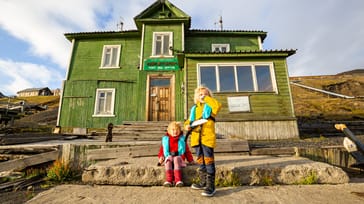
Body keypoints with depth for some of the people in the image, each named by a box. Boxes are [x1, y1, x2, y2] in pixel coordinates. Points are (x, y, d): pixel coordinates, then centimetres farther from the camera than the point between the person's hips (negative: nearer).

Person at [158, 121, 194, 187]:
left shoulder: (182, 139, 13)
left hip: (179, 158, -1)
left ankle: (178, 180, -44)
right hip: (168, 158, 1)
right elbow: (161, 150, 17)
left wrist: (191, 160, 11)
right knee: (169, 159, -33)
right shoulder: (165, 139, 14)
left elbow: (187, 151, 17)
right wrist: (161, 157, -2)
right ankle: (168, 180, -41)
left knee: (176, 159, -35)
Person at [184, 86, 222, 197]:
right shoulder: (194, 108, 16)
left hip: (207, 137, -6)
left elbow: (218, 105, -21)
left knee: (208, 160, -2)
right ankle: (203, 182, 33)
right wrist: (187, 125, -2)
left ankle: (211, 186, 10)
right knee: (200, 160, 17)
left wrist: (207, 99, -12)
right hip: (196, 138, 6)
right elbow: (189, 120, 19)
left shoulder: (210, 106, 1)